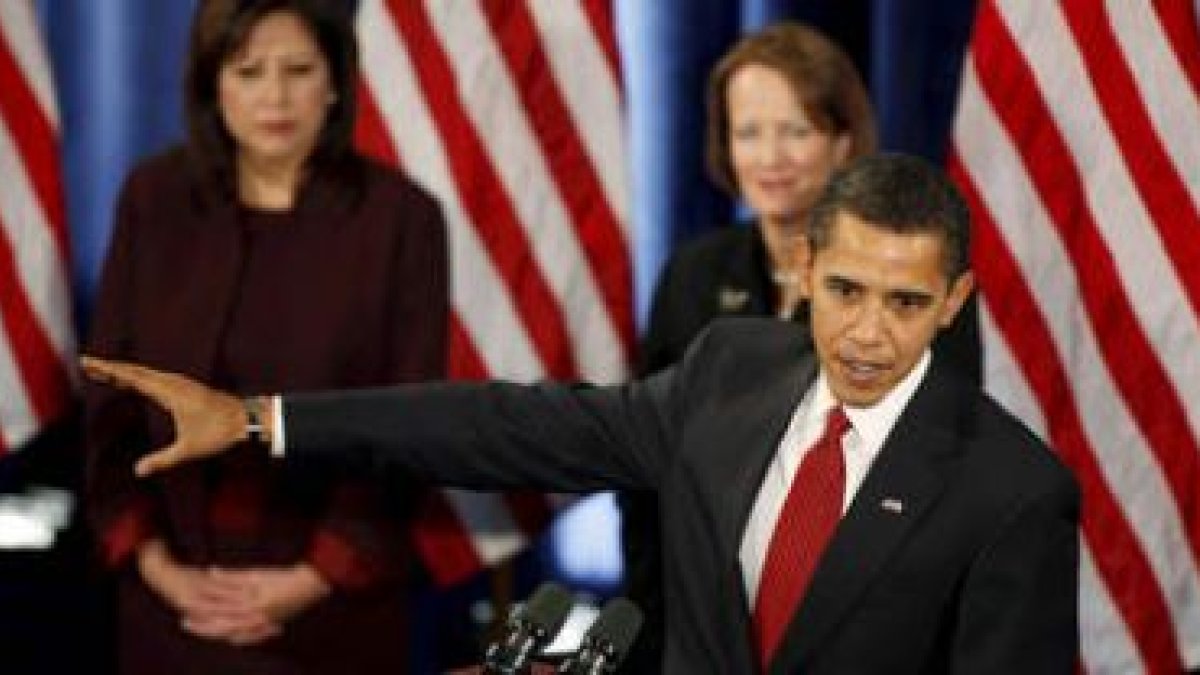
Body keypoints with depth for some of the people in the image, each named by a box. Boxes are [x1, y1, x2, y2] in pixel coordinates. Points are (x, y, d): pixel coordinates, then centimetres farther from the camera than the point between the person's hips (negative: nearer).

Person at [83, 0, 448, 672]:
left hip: (335, 596, -2)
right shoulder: (154, 199, 0)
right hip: (177, 588, 2)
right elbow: (111, 396, 3)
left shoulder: (400, 216, -6)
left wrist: (313, 579, -13)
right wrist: (151, 560, -8)